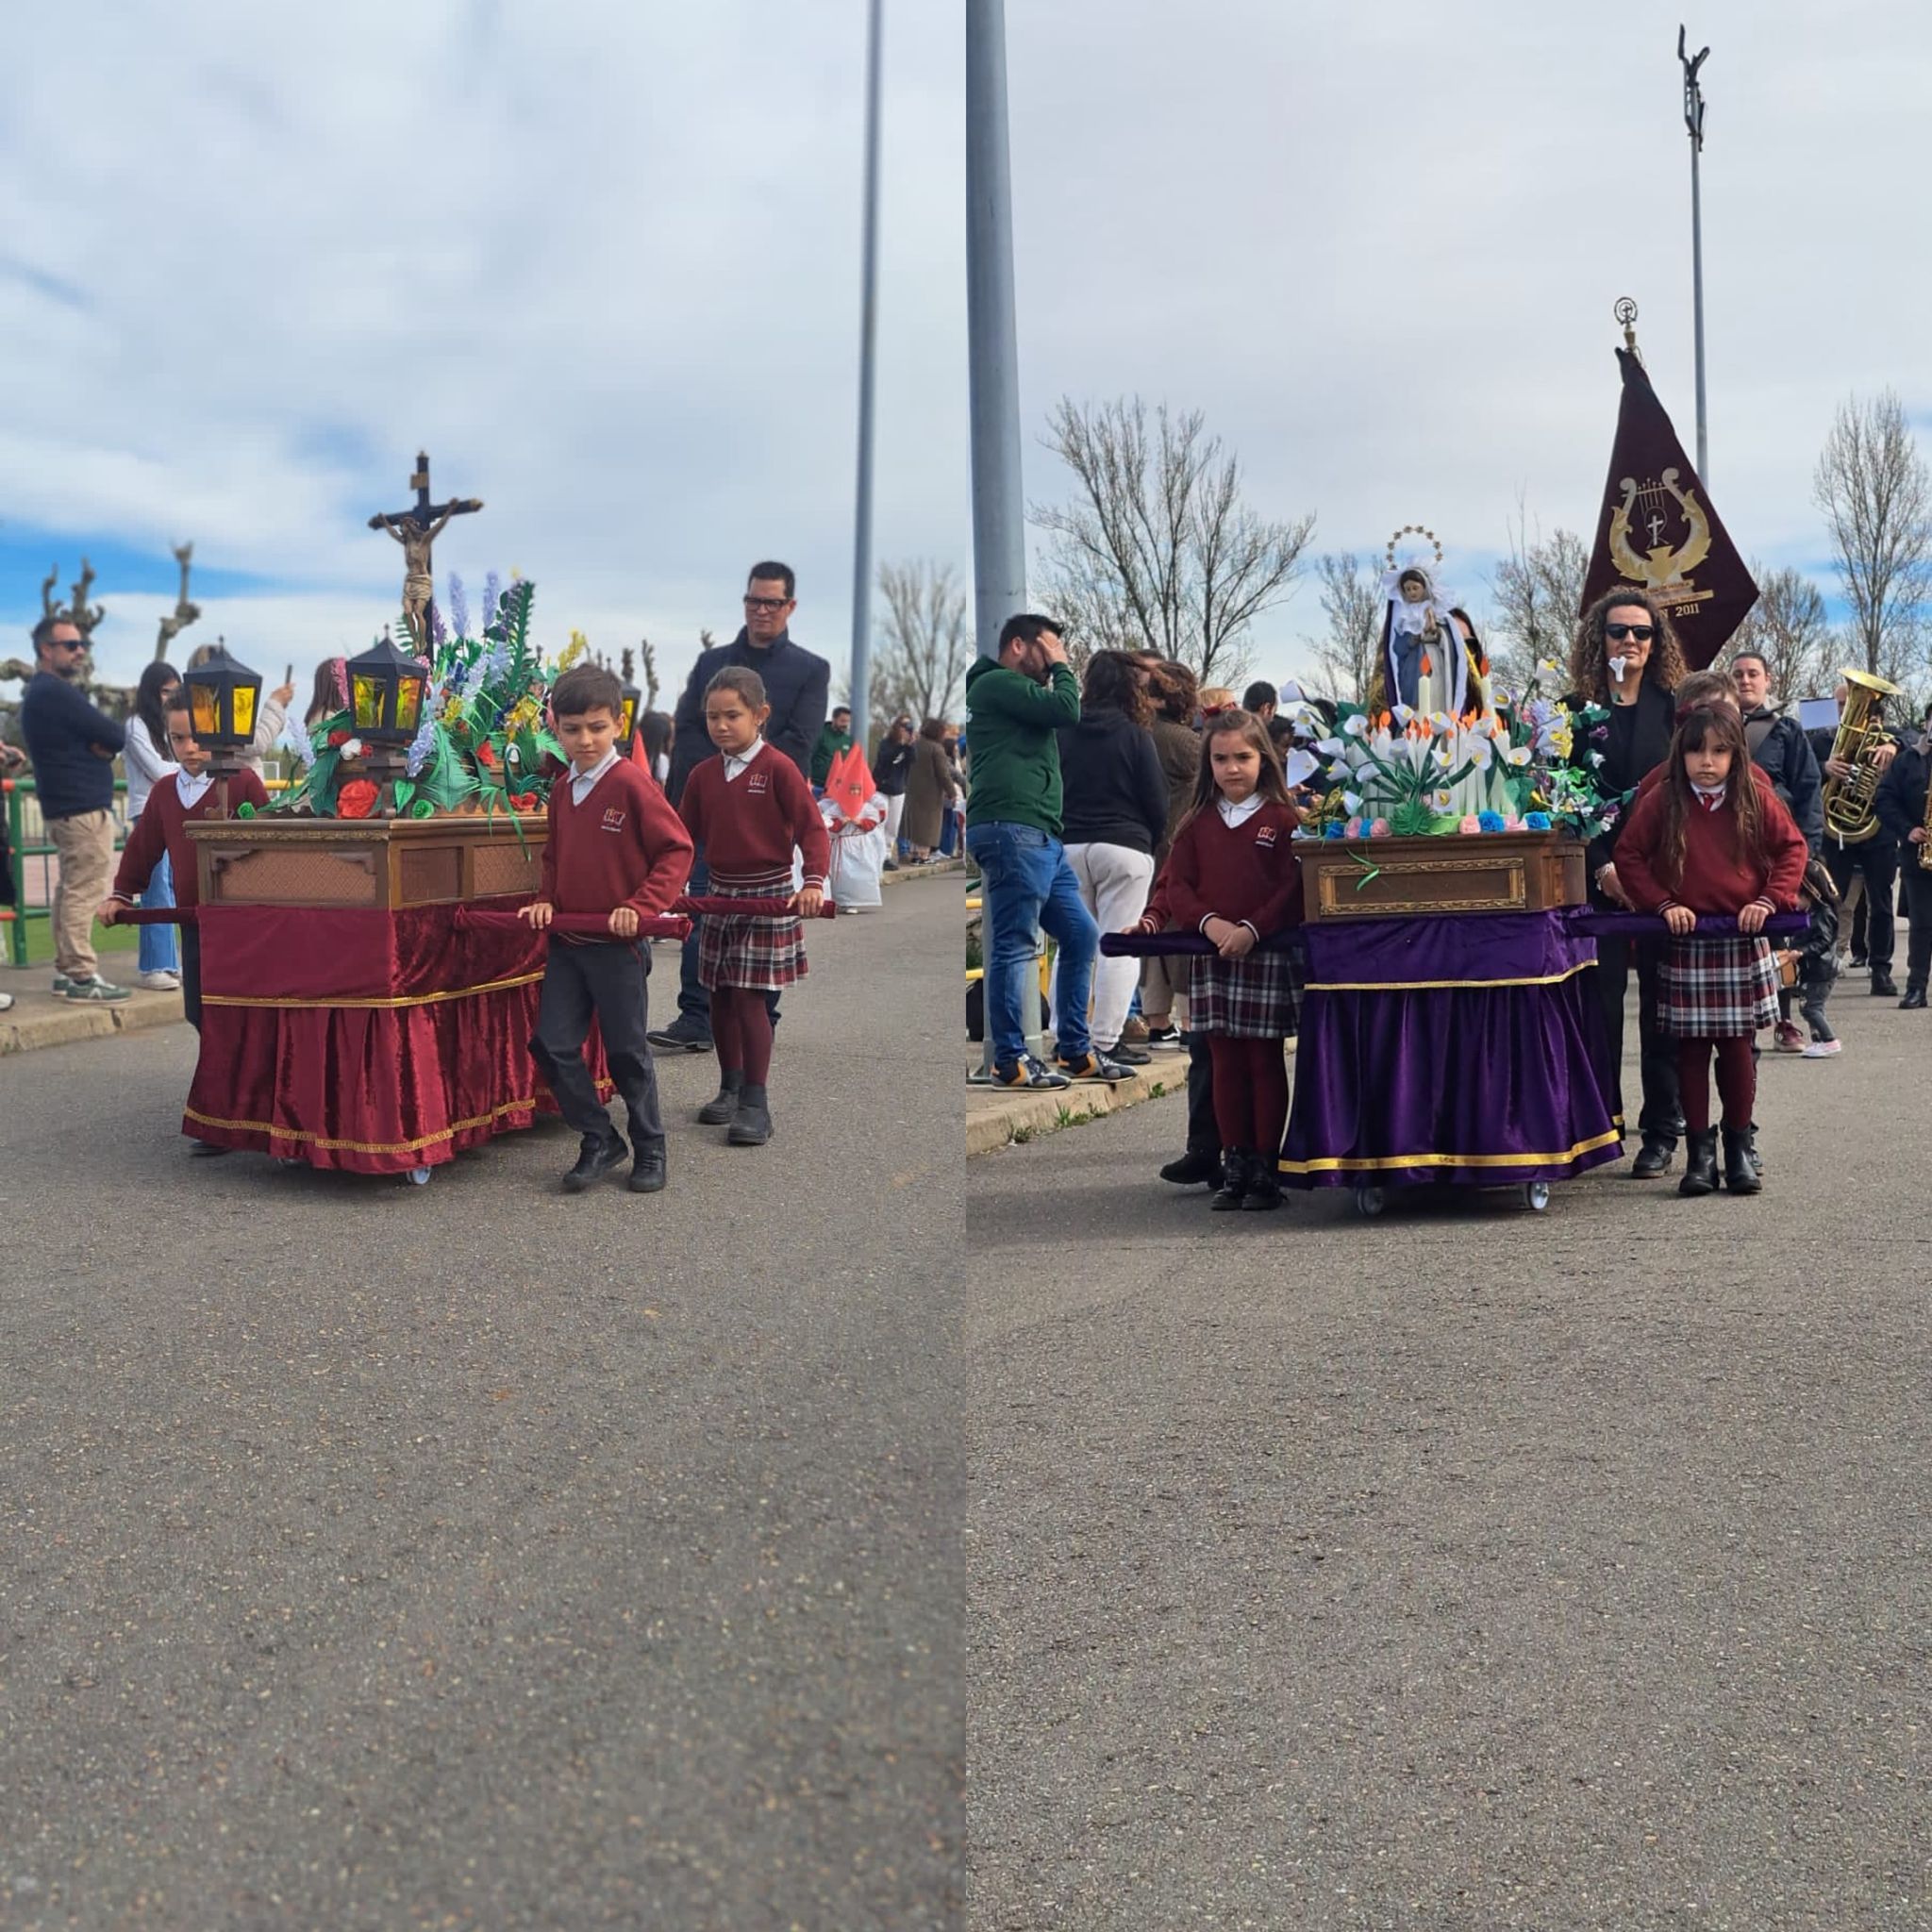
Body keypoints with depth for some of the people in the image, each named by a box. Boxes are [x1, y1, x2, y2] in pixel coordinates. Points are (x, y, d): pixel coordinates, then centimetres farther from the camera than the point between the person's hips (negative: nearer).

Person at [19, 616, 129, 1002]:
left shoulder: (43, 693, 18)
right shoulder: (56, 693, -15)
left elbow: (85, 736, 15)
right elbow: (116, 736, -16)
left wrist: (102, 746, -5)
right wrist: (107, 742, 4)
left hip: (65, 806, 11)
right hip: (84, 807, -11)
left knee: (70, 890, 13)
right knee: (83, 891, -10)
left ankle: (65, 970, 16)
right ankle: (82, 976, -10)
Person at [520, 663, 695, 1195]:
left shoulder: (631, 785, -13)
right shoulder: (562, 790, 8)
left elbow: (676, 850, -14)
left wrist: (640, 906, -21)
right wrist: (546, 901, 3)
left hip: (617, 942, -6)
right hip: (566, 939, 6)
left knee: (627, 1051, 5)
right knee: (551, 1045, 2)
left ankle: (650, 1150, 23)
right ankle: (599, 1140, 18)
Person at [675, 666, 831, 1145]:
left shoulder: (777, 769, -10)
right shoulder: (703, 776, 6)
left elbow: (812, 828, -14)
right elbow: (685, 837, 11)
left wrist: (814, 881, -27)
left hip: (768, 894, -6)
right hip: (721, 892, 6)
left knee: (750, 997, -8)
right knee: (720, 997, 10)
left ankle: (755, 1105, -1)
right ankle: (731, 1088, 26)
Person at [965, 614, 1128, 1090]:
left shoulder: (1016, 692, 30)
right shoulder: (998, 683, -3)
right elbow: (1066, 710, -11)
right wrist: (1060, 668, 2)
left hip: (1040, 836, 11)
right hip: (1011, 831, -11)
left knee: (1082, 935, 11)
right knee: (1014, 946, -9)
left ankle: (1074, 1051, 16)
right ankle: (1011, 1061, -5)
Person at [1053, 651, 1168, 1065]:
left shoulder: (1060, 733, 3)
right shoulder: (1133, 736, -6)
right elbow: (1156, 803, -4)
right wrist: (1150, 842, 13)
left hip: (1068, 849, 4)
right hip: (1123, 850, -4)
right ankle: (1106, 1041, -4)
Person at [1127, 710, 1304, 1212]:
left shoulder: (1282, 820, -2)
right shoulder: (1198, 823, 10)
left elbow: (1293, 889, -8)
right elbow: (1176, 883, 5)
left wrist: (1251, 930, -19)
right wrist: (1209, 922, -13)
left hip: (1267, 956, -4)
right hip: (1211, 958, 4)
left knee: (1265, 1062, 3)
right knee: (1225, 1064, 7)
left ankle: (1266, 1170, 9)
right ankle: (1234, 1167, 14)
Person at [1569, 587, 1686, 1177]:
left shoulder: (1676, 707, 6)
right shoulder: (1575, 709, 5)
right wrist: (1602, 865, -10)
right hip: (1599, 878, 0)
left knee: (1660, 1006, 3)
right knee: (1599, 1002, -1)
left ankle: (1660, 1134, 8)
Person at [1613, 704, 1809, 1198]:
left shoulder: (1756, 798, 0)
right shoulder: (1662, 800, -3)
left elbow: (1792, 848, 5)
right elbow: (1628, 855, 0)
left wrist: (1770, 900, -8)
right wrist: (1662, 903, -10)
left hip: (1743, 940, 1)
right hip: (1684, 942, 0)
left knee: (1736, 1047, 5)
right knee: (1691, 1050, 2)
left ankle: (1739, 1147, 17)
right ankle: (1700, 1152, 9)